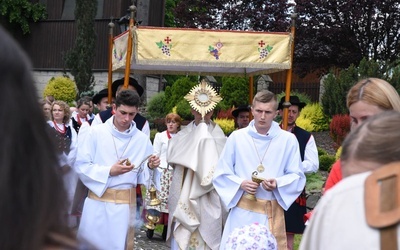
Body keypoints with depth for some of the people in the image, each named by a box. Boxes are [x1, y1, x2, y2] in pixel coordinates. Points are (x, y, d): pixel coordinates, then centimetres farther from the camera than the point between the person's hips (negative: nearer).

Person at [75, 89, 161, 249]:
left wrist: (150, 167, -14)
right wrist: (109, 171, -16)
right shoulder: (96, 132, -4)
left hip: (126, 204, 1)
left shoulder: (142, 139, 2)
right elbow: (81, 166, -5)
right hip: (98, 201, -1)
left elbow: (142, 176, 7)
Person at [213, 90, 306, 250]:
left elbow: (297, 176, 4)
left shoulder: (288, 139, 0)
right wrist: (241, 184, -13)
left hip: (272, 212, 0)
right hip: (242, 212, 0)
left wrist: (278, 184, -16)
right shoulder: (236, 137, 1)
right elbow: (221, 175, 5)